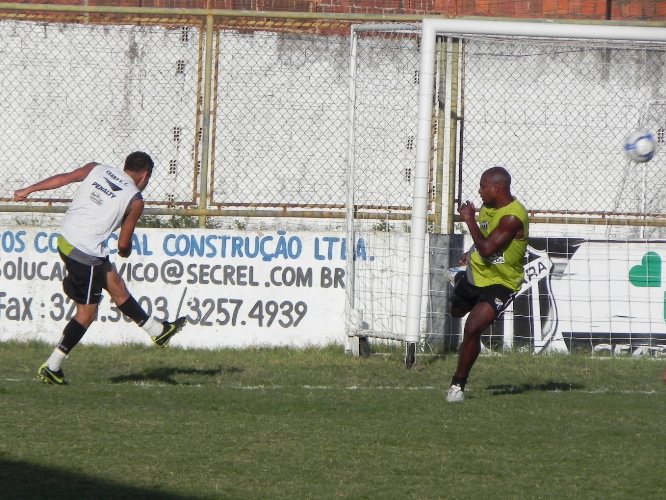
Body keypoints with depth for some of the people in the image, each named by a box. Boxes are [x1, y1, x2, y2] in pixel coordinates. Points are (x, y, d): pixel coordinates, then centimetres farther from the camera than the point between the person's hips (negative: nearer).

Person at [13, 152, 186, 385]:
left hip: (65, 240, 8)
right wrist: (125, 252, 22)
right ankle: (51, 367, 5)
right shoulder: (135, 201, -5)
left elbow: (64, 177, -2)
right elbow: (123, 244, -1)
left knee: (116, 285, 21)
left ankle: (158, 331, 36)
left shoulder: (97, 169, 7)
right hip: (86, 254, -8)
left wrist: (27, 190, 2)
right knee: (87, 312, 5)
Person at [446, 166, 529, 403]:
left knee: (473, 328, -23)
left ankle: (458, 384, -8)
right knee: (456, 311, 33)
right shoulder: (487, 207, -2)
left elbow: (487, 249, -35)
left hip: (501, 283, -8)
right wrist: (471, 254, 5)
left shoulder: (512, 217, -29)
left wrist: (470, 220, -28)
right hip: (475, 275, 9)